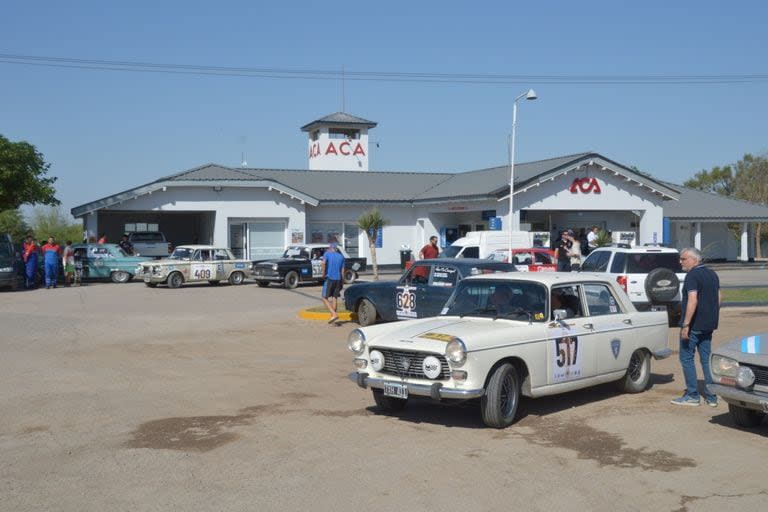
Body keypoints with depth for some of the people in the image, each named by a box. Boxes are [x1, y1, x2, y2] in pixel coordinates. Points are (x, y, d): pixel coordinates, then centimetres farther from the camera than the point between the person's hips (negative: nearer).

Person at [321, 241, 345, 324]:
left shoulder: (327, 254, 1)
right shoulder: (341, 257, 13)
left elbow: (324, 263, -19)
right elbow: (342, 270, 10)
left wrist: (323, 273, -9)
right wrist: (342, 282, 13)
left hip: (329, 278, -5)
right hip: (338, 279, 5)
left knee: (325, 298, -1)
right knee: (335, 298, 12)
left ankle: (334, 314, -16)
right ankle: (334, 314, 13)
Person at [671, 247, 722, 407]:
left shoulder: (692, 276, -15)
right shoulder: (712, 274, 13)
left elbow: (693, 300, -24)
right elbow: (719, 297, 19)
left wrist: (685, 325, -24)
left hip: (694, 324, -8)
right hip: (709, 325, 8)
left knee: (686, 358, 1)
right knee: (706, 359, 12)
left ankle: (692, 395, 2)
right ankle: (711, 396, 13)